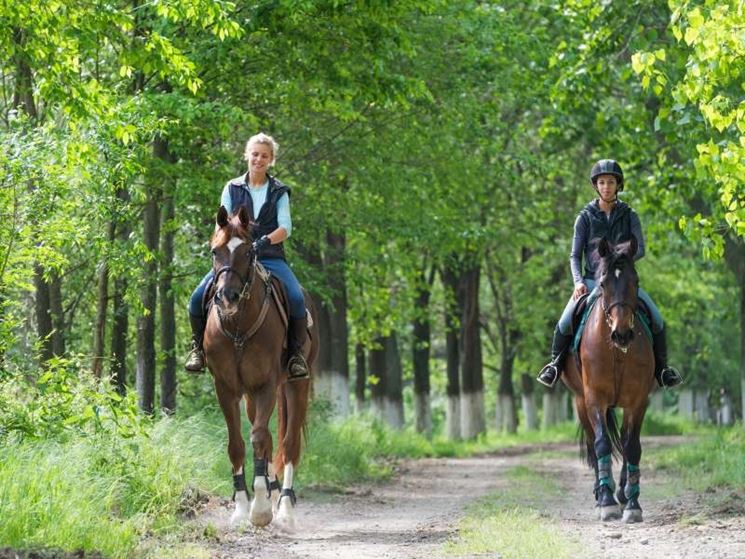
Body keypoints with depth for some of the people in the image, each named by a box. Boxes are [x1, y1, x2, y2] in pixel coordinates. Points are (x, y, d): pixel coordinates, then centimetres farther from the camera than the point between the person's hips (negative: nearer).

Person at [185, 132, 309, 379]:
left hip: (270, 257, -1)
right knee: (197, 298, -19)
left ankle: (296, 352, -9)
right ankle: (198, 346, 6)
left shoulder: (279, 191, 9)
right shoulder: (232, 188, 11)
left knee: (296, 298, -27)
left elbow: (285, 227, -3)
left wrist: (265, 241, -23)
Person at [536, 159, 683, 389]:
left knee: (656, 319, -17)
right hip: (592, 281, -1)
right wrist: (578, 282, -16)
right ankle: (555, 363, 4)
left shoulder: (629, 216, 4)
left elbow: (640, 249, -4)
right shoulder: (585, 217, 2)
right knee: (565, 322, -21)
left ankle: (661, 366, 3)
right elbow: (575, 256, 1)